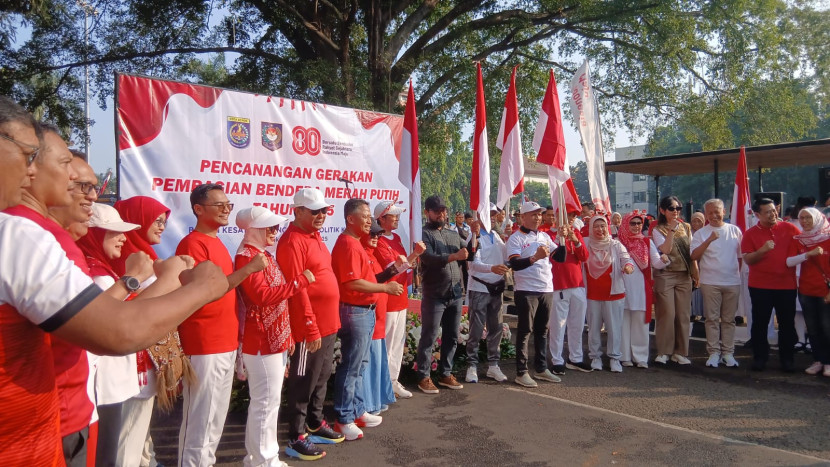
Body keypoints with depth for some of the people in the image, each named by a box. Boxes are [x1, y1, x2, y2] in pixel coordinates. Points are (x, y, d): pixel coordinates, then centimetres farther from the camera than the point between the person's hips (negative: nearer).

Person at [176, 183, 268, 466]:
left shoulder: (217, 243, 15)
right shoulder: (193, 244, -13)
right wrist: (248, 268, -21)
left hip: (226, 345, 9)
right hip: (204, 347, -9)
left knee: (217, 419, 17)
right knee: (200, 420, 0)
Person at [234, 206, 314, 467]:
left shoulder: (264, 255, 15)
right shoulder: (247, 256, -14)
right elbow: (263, 295, -24)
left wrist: (286, 337, 17)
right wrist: (301, 281, -18)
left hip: (275, 339, 10)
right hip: (261, 341, -10)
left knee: (267, 399, 17)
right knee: (266, 401, -2)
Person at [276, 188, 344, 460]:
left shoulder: (314, 236, 13)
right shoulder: (293, 241, -17)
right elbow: (296, 289, -21)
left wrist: (329, 321, 16)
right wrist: (311, 329, -20)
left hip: (328, 323, 9)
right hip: (310, 328, -9)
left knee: (321, 378, 19)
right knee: (303, 383, 3)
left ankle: (315, 425, 34)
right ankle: (297, 438, 15)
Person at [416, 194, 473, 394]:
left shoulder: (453, 234, 15)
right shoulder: (424, 234, -5)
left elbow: (469, 253, 9)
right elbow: (429, 258, -20)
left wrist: (474, 235, -5)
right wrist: (454, 256, -31)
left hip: (455, 294, 6)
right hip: (434, 295, -6)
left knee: (451, 337, 13)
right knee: (428, 338, 0)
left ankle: (445, 374, 25)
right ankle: (424, 377, 10)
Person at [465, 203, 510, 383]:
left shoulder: (495, 235, 12)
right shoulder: (475, 236, -9)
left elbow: (506, 257, 8)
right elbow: (474, 263, -20)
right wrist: (492, 268, -38)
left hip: (496, 288, 6)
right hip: (479, 288, -6)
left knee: (496, 328, 10)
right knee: (476, 330, -1)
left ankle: (493, 365, 21)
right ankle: (472, 366, 10)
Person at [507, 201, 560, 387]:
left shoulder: (544, 236, 14)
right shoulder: (515, 238, -6)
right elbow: (514, 264, -17)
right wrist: (535, 257, -29)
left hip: (547, 289, 6)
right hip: (527, 291, -6)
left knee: (542, 331, 13)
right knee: (525, 331, -1)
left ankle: (541, 368, 24)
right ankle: (521, 373, 6)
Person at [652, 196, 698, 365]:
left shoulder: (686, 227, 12)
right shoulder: (658, 230, -1)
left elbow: (692, 251, 13)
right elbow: (665, 250, -16)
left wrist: (695, 272, 6)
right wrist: (671, 230, -18)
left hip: (684, 275, 4)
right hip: (665, 275, -4)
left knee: (683, 314, 4)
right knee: (667, 313, -6)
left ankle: (680, 352, 14)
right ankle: (663, 352, 4)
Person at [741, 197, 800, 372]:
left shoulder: (789, 229, 3)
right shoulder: (750, 233, 0)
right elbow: (747, 259, -6)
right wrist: (763, 250, -21)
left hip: (787, 284, 1)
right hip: (760, 286, -1)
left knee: (787, 323, 7)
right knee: (760, 323, 5)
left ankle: (787, 358, 19)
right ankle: (760, 357, 16)